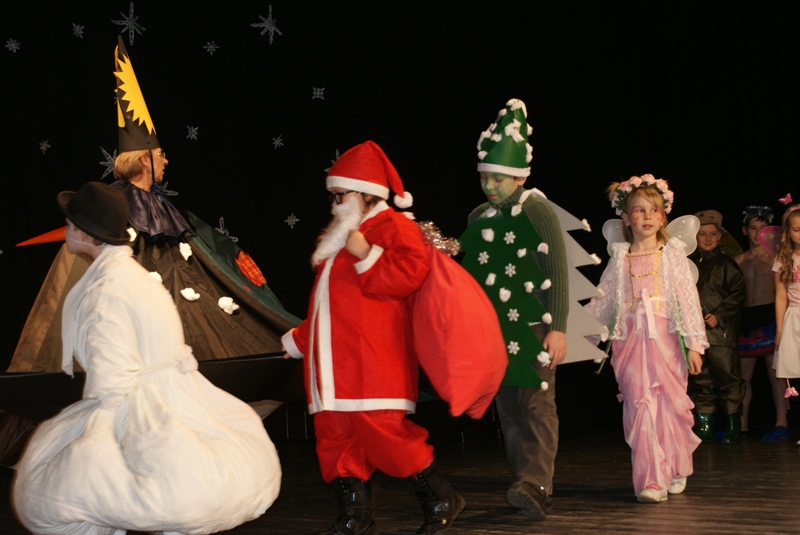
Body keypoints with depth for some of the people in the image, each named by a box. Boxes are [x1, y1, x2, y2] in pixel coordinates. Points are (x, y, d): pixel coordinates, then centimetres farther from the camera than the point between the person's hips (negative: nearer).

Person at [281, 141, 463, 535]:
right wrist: (300, 339, 31)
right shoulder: (339, 237, 24)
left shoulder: (393, 226, -2)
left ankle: (440, 499, 0)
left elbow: (411, 273, -18)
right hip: (334, 361, 9)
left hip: (372, 357, -9)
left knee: (380, 429, -15)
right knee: (335, 434, 4)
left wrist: (367, 255, -20)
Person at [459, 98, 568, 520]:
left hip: (532, 328, -6)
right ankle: (527, 483, 14)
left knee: (537, 406, -11)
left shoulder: (538, 213, -5)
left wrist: (557, 328, -14)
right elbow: (470, 274, 18)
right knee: (508, 410, 8)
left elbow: (557, 274, -9)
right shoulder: (477, 218, 13)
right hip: (493, 330, 6)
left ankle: (536, 487, -19)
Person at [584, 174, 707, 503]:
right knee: (640, 406, -6)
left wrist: (694, 343, -4)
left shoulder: (672, 255, 5)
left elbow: (688, 300, 1)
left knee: (669, 405, 3)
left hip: (665, 339, -1)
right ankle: (652, 480, -7)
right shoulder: (620, 259, 9)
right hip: (630, 341, 1)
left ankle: (675, 470, 24)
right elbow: (602, 301, 13)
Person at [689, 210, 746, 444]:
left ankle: (733, 423, 4)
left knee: (727, 375, -4)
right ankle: (705, 423, 16)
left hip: (720, 330, -4)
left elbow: (738, 294, -3)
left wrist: (719, 315, -11)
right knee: (700, 378, 8)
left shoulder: (726, 263, 1)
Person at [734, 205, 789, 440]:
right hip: (746, 319, 5)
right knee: (743, 375, 6)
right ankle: (742, 425, 12)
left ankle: (781, 423, -4)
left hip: (770, 317, -5)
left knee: (775, 373, -6)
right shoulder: (738, 261, 14)